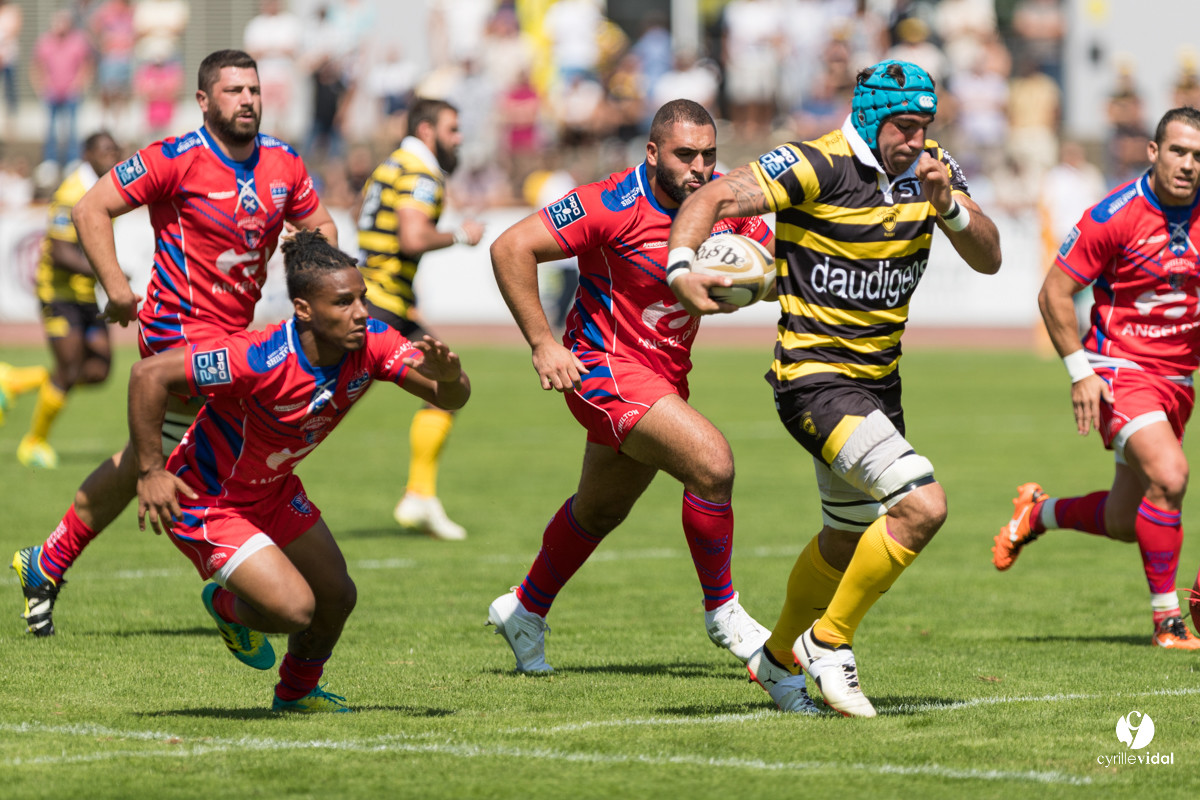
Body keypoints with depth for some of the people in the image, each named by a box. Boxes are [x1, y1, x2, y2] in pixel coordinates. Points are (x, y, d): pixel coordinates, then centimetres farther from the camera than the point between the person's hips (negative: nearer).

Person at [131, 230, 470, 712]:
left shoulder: (371, 344, -17)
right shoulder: (258, 360, -36)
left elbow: (451, 399, -15)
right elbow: (149, 374, -32)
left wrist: (448, 376, -40)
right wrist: (149, 472, -29)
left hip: (272, 490, 7)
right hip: (206, 498, -7)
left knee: (336, 597, 10)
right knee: (293, 607, -17)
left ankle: (297, 692, 41)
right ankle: (227, 607, 20)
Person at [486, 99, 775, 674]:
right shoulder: (614, 205, -23)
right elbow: (510, 248, -21)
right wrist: (542, 343, -22)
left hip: (665, 376, 8)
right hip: (604, 368, -8)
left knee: (601, 510, 24)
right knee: (712, 462, -24)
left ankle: (524, 611, 46)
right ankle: (721, 611, -6)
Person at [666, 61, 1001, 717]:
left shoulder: (929, 170, 2)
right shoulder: (817, 167, -18)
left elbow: (987, 259, -3)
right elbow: (713, 199, -22)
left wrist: (947, 203, -21)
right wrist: (681, 268, -40)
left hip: (879, 381, 8)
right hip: (816, 382, -8)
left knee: (849, 540, 22)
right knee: (921, 506, -22)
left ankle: (778, 660, 44)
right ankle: (829, 642, -5)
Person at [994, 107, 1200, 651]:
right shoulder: (1114, 216, -15)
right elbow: (1054, 294, -9)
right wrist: (1080, 371, -13)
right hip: (1120, 372, -6)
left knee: (1125, 524, 10)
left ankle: (1038, 513, 42)